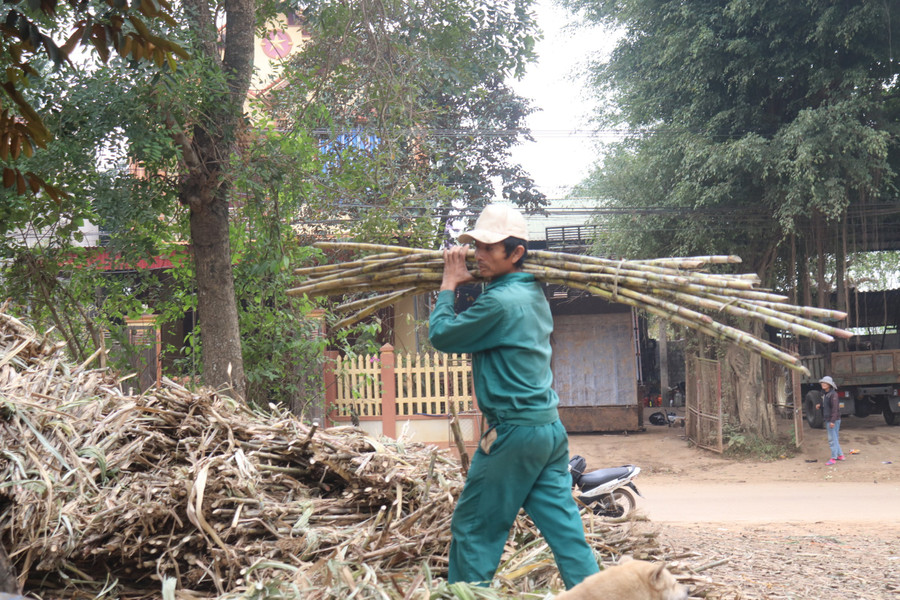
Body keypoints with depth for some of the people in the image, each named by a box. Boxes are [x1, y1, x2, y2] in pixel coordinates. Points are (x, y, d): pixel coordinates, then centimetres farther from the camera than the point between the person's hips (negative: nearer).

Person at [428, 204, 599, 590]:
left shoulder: (501, 302, -17)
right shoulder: (534, 295, 11)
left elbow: (441, 335, -9)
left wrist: (449, 286, 3)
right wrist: (465, 284, 15)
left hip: (514, 431, -9)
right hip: (551, 428, 9)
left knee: (473, 527, 4)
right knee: (564, 526, 7)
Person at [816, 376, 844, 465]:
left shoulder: (833, 394, -18)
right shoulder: (824, 394, 11)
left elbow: (835, 408, -23)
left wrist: (833, 421, -27)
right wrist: (820, 406, 5)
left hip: (834, 420, -10)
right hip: (828, 419, 10)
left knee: (832, 439, -7)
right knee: (834, 438, 17)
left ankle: (833, 458, -4)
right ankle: (840, 455, 26)